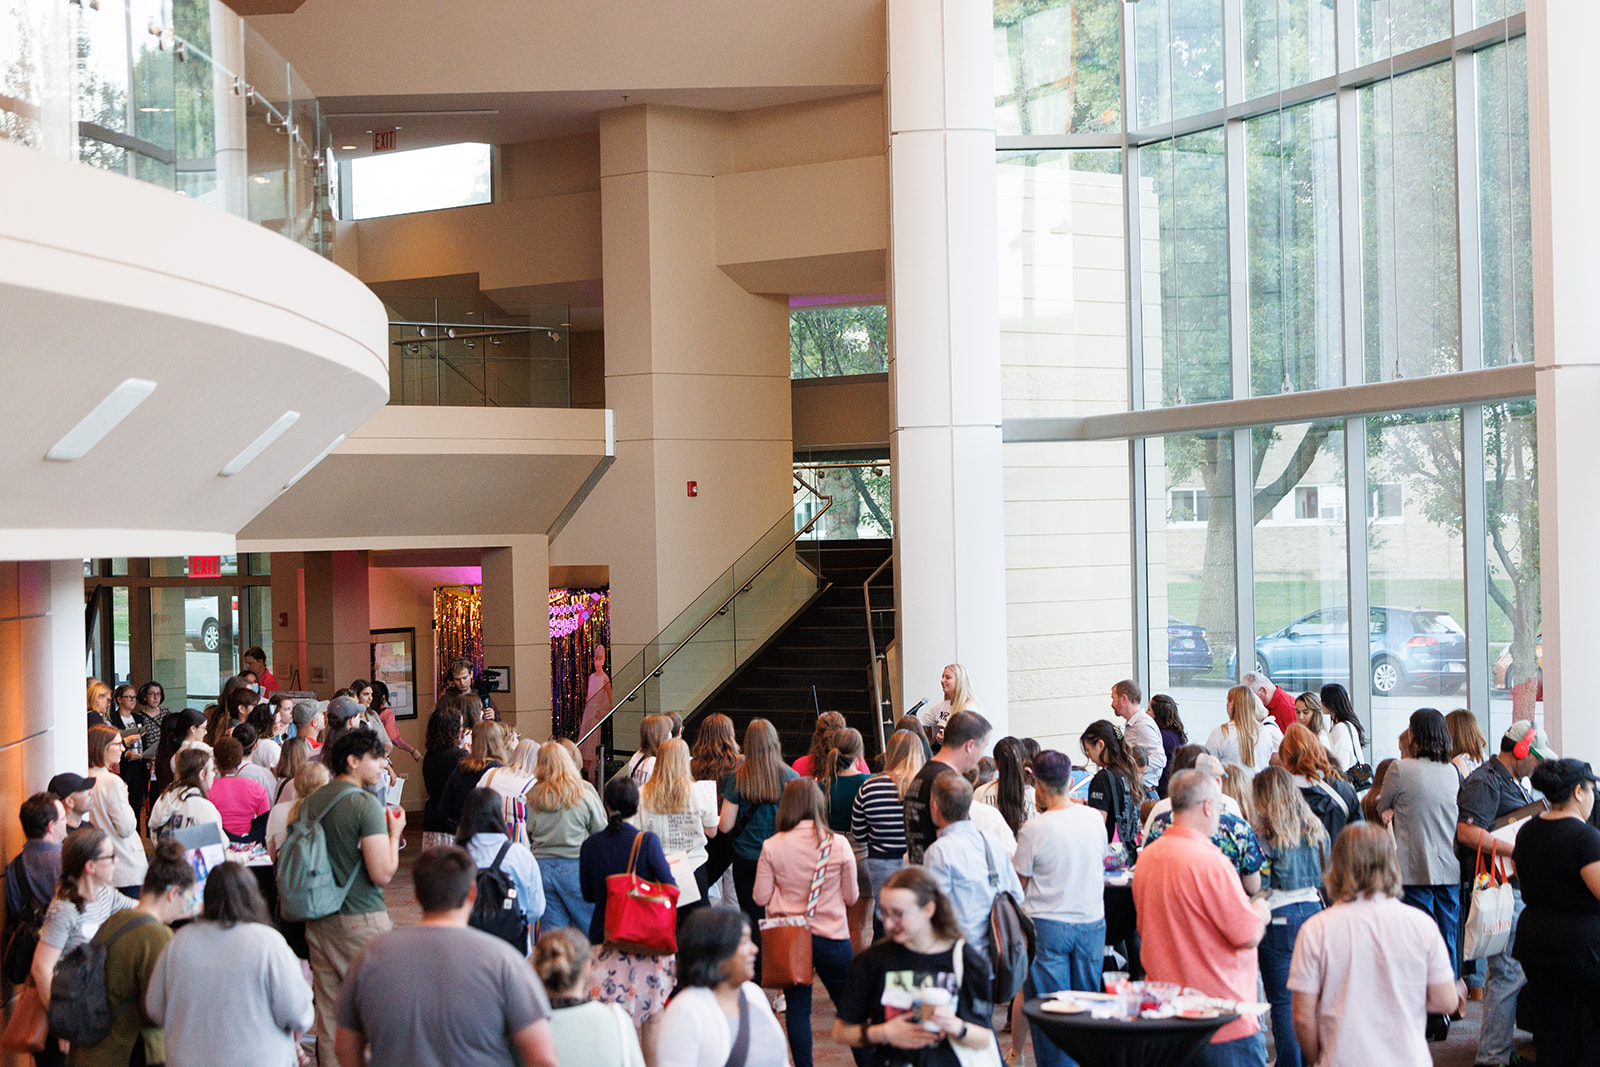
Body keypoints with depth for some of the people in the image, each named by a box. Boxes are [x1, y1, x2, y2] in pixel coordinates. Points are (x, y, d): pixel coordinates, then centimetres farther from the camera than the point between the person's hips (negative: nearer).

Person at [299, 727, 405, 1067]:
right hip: (361, 920, -7)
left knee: (329, 1014, 10)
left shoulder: (310, 803, 8)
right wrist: (394, 833, -1)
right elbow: (382, 873, -17)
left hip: (319, 922, 7)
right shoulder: (366, 804, -13)